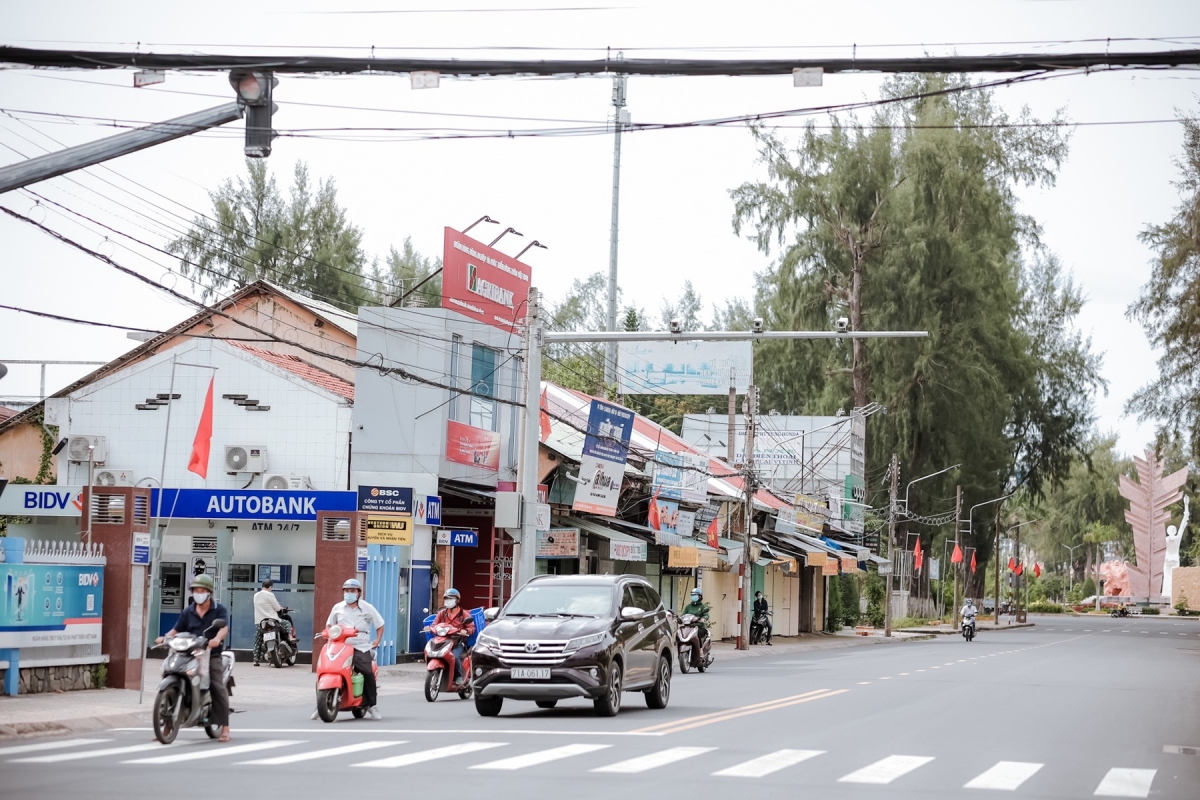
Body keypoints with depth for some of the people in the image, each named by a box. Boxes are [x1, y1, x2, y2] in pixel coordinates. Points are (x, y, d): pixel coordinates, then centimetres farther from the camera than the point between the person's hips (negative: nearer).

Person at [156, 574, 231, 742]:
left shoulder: (220, 610, 2)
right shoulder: (188, 612, 15)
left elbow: (224, 628, -14)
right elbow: (176, 630, 12)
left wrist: (217, 639, -37)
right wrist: (165, 637, -10)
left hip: (211, 655, -4)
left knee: (217, 688, -17)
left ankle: (225, 729, -12)